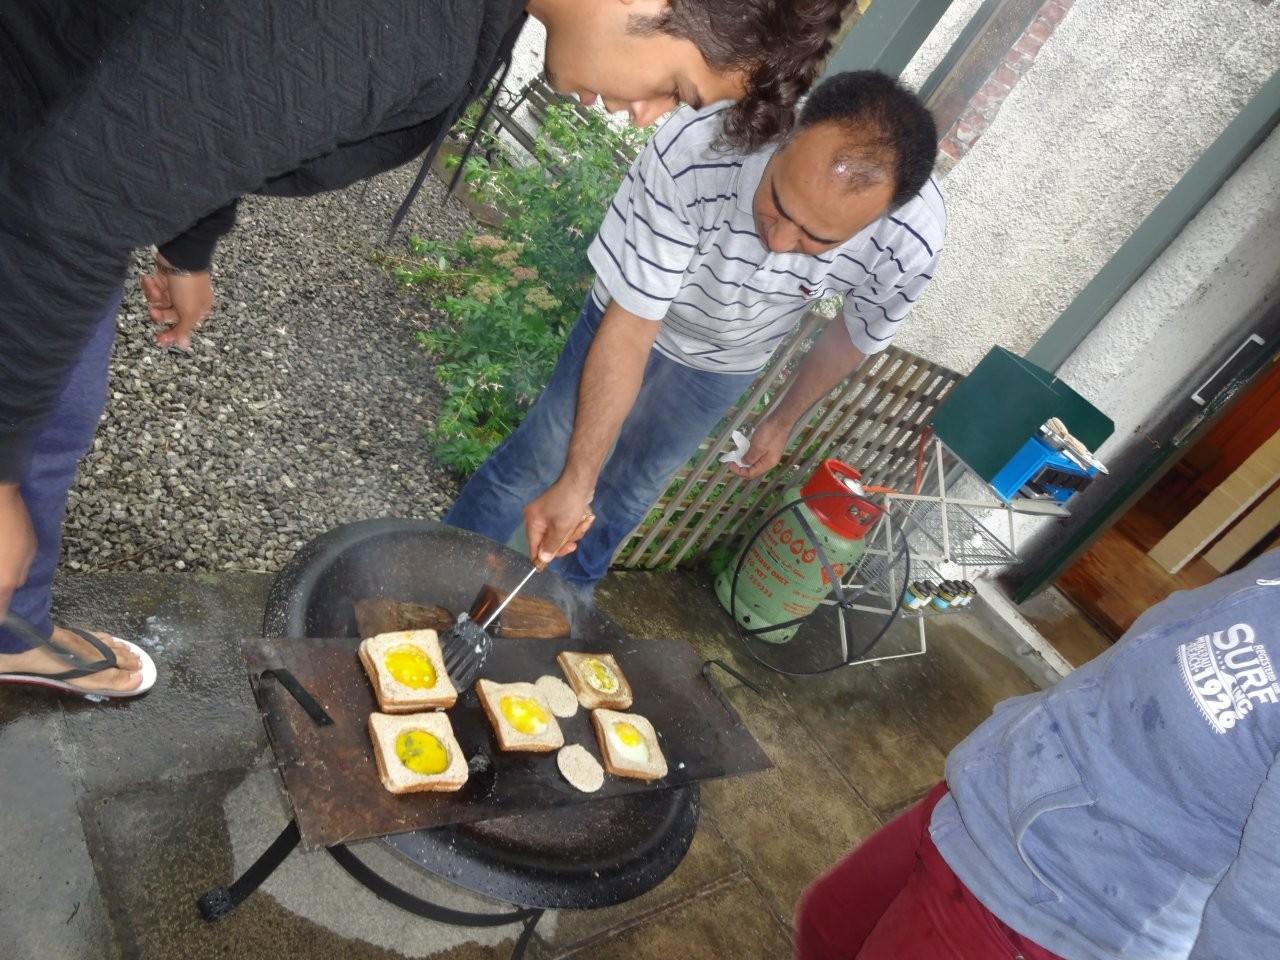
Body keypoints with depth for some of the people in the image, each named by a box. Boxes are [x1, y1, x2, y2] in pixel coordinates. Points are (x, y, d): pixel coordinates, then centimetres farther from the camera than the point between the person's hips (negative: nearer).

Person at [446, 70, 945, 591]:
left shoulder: (910, 244, -33)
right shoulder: (692, 150, -42)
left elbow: (857, 335, -10)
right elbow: (629, 329, -34)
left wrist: (784, 420, 4)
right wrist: (576, 480, -36)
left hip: (726, 363, 2)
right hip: (633, 319, -2)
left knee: (631, 489, 16)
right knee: (536, 460, 9)